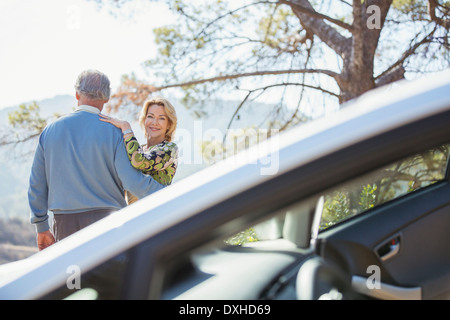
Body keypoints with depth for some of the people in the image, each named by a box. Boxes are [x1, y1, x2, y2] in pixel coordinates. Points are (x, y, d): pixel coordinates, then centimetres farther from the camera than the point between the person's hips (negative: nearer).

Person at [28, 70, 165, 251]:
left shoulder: (50, 131, 6)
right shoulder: (114, 130, -7)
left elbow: (37, 184, 10)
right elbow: (133, 181, -14)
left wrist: (42, 228, 18)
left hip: (65, 222, 3)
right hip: (105, 221, -3)